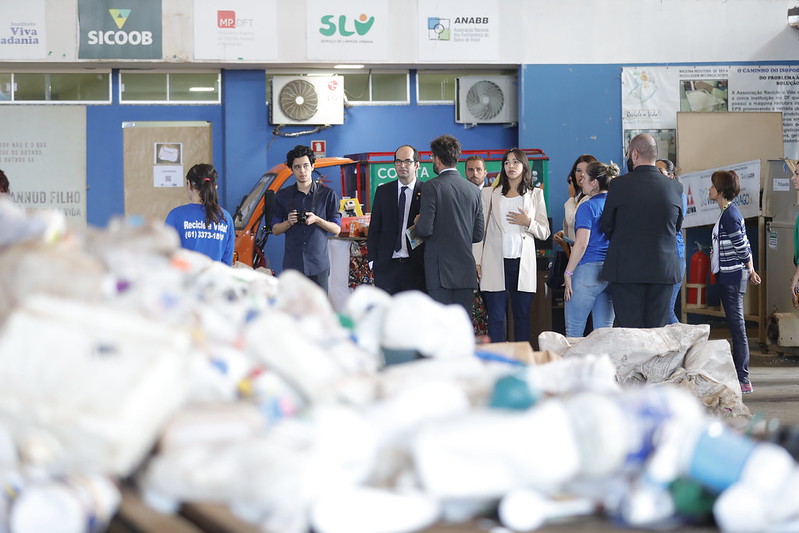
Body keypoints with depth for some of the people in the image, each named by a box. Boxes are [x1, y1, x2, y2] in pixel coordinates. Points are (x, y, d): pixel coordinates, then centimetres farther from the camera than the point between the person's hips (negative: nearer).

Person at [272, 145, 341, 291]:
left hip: (318, 264, -1)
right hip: (292, 263, 1)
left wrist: (317, 220, -13)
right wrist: (289, 222, -8)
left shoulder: (327, 194, 5)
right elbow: (275, 230, 13)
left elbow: (336, 229, 5)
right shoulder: (283, 196, 11)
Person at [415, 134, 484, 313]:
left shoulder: (432, 187, -8)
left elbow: (424, 230, -13)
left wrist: (418, 222, 8)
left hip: (439, 271, -5)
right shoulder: (474, 190, 9)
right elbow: (478, 235, 11)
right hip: (465, 270, 5)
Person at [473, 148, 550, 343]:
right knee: (496, 317, -4)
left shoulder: (536, 194, 12)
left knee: (522, 316, 2)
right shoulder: (490, 194, 10)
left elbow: (545, 232, 11)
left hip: (523, 264, 1)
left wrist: (529, 223, -9)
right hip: (495, 264, -1)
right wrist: (476, 261, -2)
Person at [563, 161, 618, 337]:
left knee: (573, 330, -1)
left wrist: (568, 273, -9)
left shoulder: (587, 207, -8)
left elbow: (581, 244, -14)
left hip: (588, 269, -7)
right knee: (604, 330, 7)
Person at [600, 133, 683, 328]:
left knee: (630, 331, -1)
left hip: (626, 269, -3)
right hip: (664, 270, 3)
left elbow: (605, 226, 2)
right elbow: (677, 226, 13)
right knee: (657, 332, 7)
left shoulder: (619, 185, -8)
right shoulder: (675, 187, 1)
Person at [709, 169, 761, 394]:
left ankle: (743, 380, -7)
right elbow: (743, 246, 18)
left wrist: (750, 271, -3)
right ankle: (738, 375, 18)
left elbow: (742, 247, -15)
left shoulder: (729, 216, -16)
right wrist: (751, 271, 19)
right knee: (735, 327, 12)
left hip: (732, 276, -10)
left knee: (737, 327, -8)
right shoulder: (729, 212, 14)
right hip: (730, 276, 10)